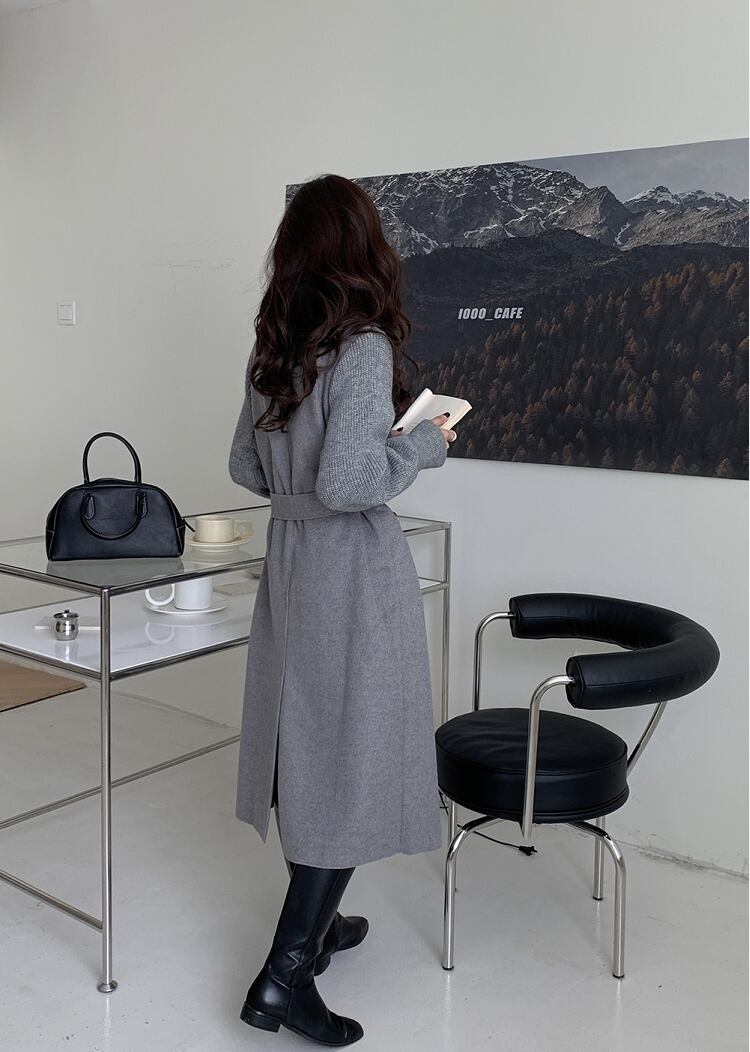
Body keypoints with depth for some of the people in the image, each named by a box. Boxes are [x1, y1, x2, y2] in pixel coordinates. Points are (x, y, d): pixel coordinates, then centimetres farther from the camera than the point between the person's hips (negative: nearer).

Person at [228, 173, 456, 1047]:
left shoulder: (272, 351, 6)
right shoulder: (363, 348, -16)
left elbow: (246, 467, 13)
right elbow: (347, 482, -24)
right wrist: (424, 444, -10)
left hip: (288, 561, 8)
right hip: (354, 568, -8)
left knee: (309, 743, 18)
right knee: (356, 758, 2)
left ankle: (313, 923, 35)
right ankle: (285, 972, 4)